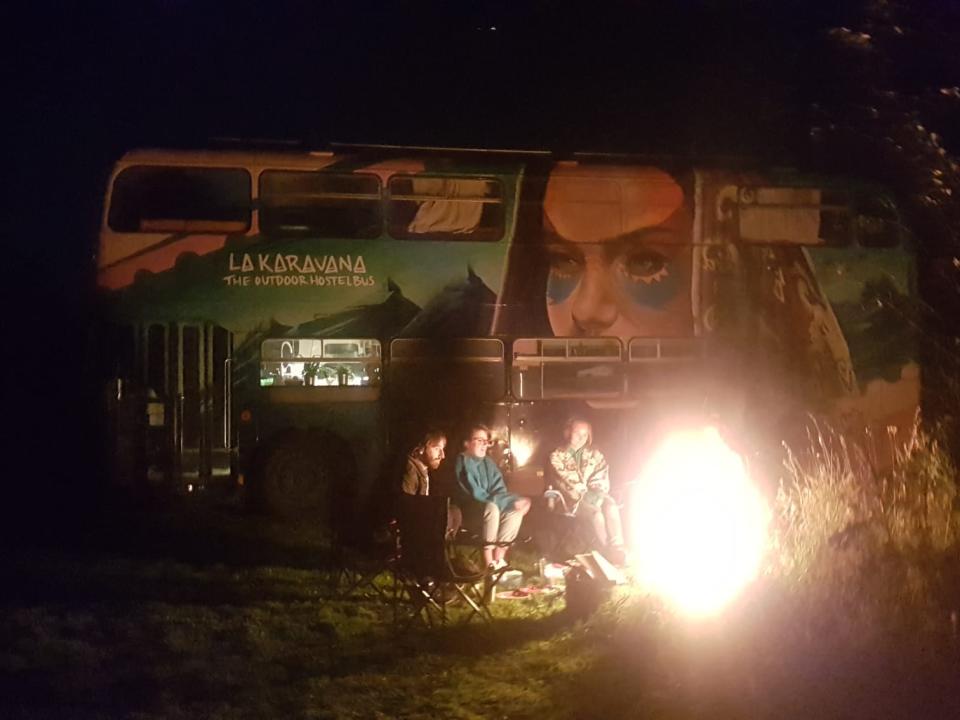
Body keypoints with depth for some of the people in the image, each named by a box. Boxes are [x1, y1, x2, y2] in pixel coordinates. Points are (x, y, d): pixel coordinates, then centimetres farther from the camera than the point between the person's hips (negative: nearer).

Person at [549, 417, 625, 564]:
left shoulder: (594, 454, 12)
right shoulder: (557, 456, 1)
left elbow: (602, 478, 3)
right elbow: (567, 482, -8)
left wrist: (597, 494, -16)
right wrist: (584, 494, -18)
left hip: (595, 496, 3)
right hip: (574, 499, -3)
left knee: (611, 506, -32)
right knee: (596, 512, -34)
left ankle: (617, 550, -36)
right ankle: (607, 552, -28)